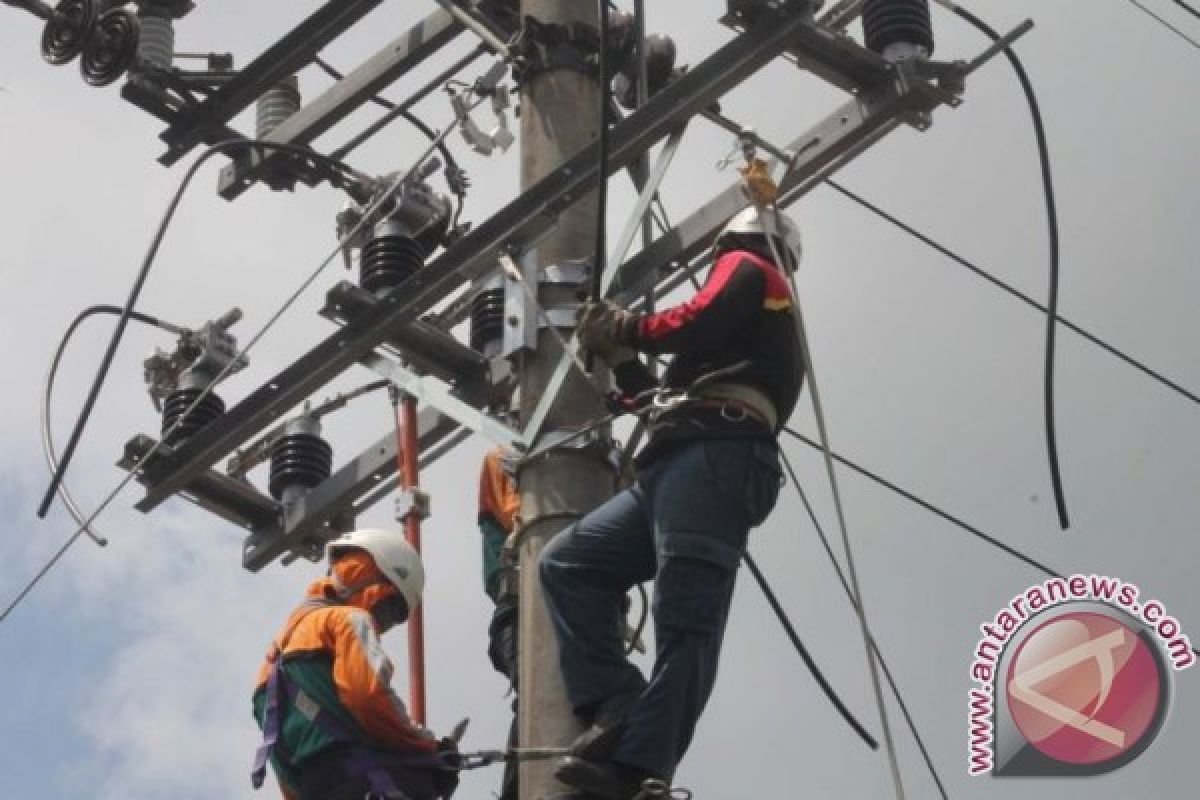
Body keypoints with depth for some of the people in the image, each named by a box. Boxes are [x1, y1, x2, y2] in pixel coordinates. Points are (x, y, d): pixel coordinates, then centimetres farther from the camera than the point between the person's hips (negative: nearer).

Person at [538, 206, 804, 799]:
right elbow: (670, 401, 35)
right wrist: (622, 360, 31)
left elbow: (702, 321, -7)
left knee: (684, 622, -19)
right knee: (566, 563, 5)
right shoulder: (774, 325, 39)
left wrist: (628, 330, 7)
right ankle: (618, 710, -11)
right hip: (682, 469, 10)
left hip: (711, 460, -10)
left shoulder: (747, 270, 15)